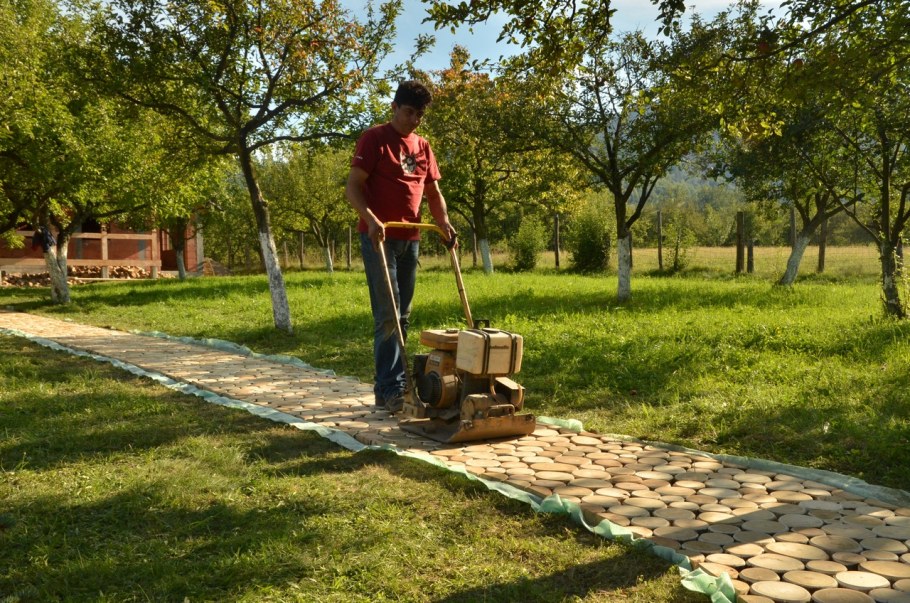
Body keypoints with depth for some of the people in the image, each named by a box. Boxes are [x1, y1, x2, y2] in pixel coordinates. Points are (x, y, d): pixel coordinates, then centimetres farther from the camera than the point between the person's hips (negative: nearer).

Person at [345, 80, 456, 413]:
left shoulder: (423, 146, 15)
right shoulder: (374, 139, -5)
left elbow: (433, 191, 20)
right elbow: (353, 188, -11)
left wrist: (443, 221, 2)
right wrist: (371, 218, -26)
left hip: (410, 239, 7)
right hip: (379, 236, -7)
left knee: (402, 316, 10)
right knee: (387, 314, -11)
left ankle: (394, 383, 20)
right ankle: (389, 389, -8)